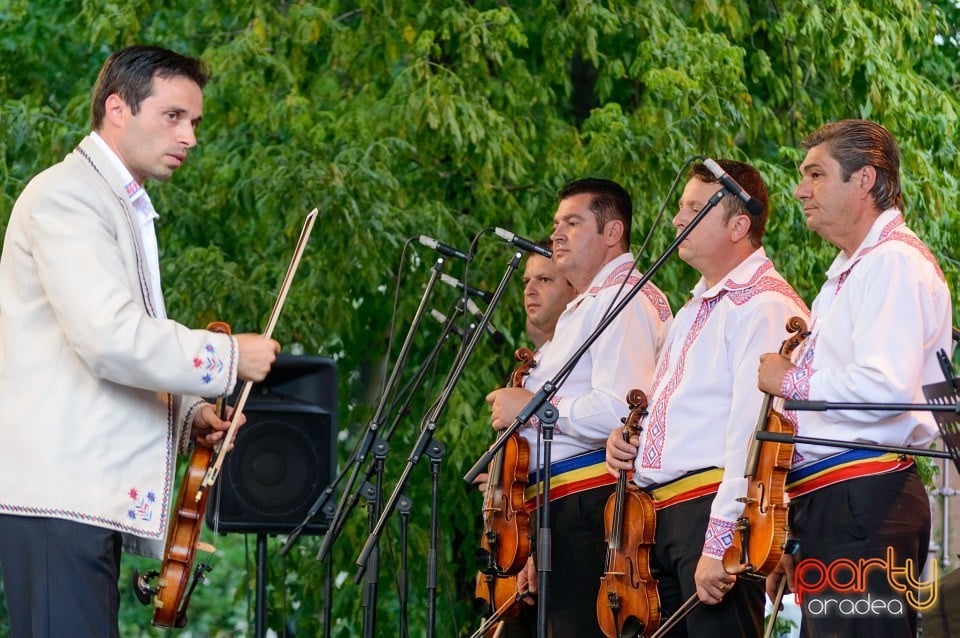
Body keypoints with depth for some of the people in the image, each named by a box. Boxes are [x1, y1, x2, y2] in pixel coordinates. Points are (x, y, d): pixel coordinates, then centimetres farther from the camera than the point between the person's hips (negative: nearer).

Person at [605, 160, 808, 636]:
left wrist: (720, 543, -25)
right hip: (661, 516, 10)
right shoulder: (696, 309, 22)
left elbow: (754, 432, -20)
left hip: (715, 509, -10)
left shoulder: (764, 306, -11)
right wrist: (628, 437, 13)